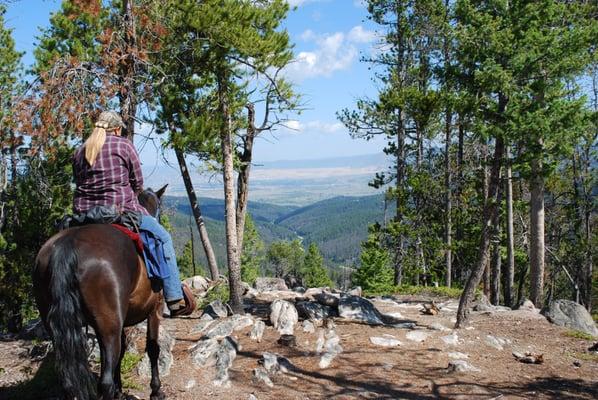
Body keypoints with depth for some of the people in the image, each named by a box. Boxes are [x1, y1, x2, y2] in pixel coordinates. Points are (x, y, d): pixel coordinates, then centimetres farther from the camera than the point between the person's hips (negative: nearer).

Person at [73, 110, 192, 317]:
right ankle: (175, 300, 5)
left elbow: (80, 184, 14)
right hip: (120, 210, -5)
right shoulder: (124, 145, 0)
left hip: (84, 213, 6)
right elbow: (138, 183, 1)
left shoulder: (79, 152, 14)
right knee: (163, 238, 7)